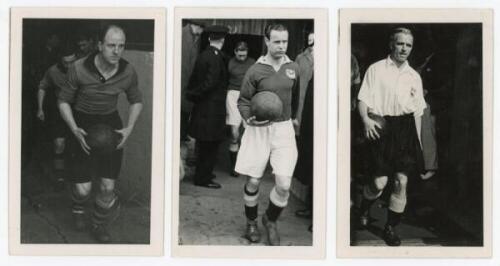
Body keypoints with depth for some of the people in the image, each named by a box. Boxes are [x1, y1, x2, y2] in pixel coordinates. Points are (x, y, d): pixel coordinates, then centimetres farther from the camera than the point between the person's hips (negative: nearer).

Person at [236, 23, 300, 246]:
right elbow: (243, 101, -2)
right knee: (253, 182, 5)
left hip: (284, 129, 2)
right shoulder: (255, 71, -7)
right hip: (258, 129, -2)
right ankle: (251, 222, 30)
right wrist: (248, 118, -20)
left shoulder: (293, 68, 2)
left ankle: (270, 220, 20)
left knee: (283, 185, -7)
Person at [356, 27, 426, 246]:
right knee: (379, 181, -5)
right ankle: (363, 211, 27)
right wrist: (366, 119, -21)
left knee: (401, 181, -1)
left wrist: (417, 139, 12)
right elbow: (363, 99, -2)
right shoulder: (376, 70, 2)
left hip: (405, 129, 3)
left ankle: (390, 227, 13)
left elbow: (418, 112, 16)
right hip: (381, 128, -3)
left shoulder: (414, 76, 13)